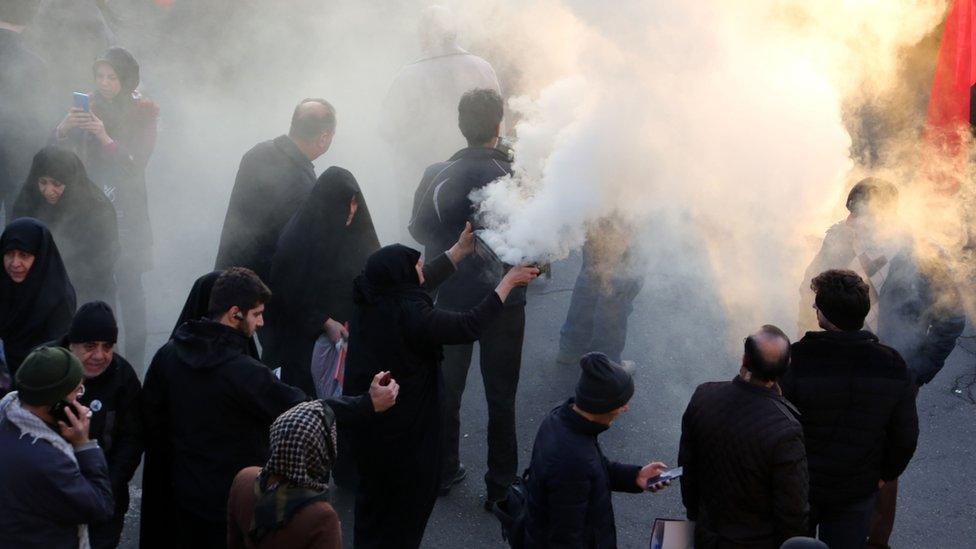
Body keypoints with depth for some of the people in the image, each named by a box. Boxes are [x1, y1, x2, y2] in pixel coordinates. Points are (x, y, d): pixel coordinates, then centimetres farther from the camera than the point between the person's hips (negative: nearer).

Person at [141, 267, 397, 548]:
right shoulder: (242, 372, -27)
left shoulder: (168, 354, -5)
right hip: (233, 498, -6)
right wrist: (368, 404, -17)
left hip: (183, 491, 7)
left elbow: (150, 414, 5)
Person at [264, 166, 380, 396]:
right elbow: (290, 293, -8)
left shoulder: (357, 234, 4)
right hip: (304, 338, -4)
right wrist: (325, 323, -14)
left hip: (351, 335, 4)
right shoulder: (299, 237, -9)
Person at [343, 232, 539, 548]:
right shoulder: (409, 315, -32)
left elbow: (422, 283, 9)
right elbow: (469, 327, -25)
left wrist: (460, 250, 15)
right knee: (410, 494, 15)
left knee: (374, 487, 28)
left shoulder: (372, 298, -8)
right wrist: (508, 282, -15)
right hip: (401, 426, -8)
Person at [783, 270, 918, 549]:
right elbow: (906, 436, -4)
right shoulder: (893, 367, -15)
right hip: (858, 491, 2)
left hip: (798, 485, -2)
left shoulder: (794, 361, -25)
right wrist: (886, 473, 13)